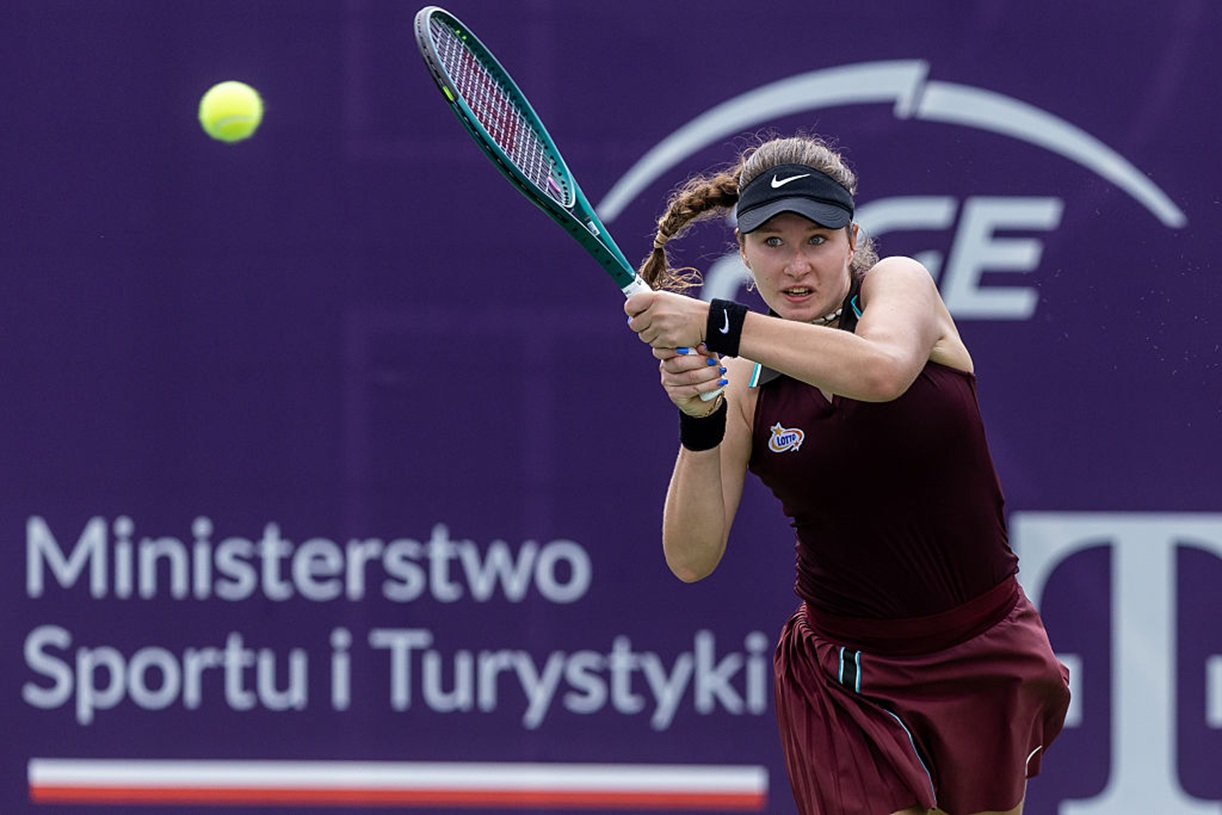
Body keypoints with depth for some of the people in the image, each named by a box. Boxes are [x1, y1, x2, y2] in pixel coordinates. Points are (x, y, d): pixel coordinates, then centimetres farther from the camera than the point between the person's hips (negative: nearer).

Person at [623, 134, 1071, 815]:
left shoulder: (899, 282, -6)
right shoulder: (743, 382, -2)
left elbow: (883, 370, -32)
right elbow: (692, 558, -9)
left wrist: (714, 323, -35)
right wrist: (699, 426, -24)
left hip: (982, 664, 0)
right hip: (844, 678, 0)